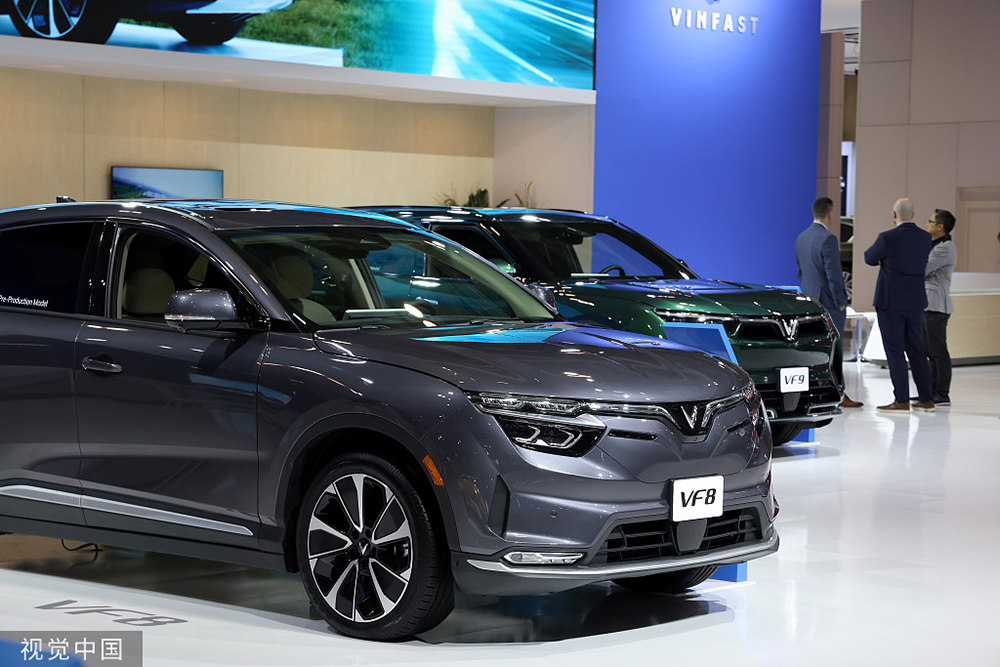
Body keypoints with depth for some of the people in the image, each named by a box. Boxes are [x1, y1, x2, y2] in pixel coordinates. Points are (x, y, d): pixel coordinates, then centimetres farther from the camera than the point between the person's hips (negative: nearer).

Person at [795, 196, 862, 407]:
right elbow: (833, 273, -18)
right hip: (829, 303, -8)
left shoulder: (802, 238, 10)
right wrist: (841, 302, -12)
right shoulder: (828, 239, -17)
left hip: (810, 303, 8)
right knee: (833, 350, -4)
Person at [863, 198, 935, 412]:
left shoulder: (888, 238, -15)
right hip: (916, 302, 6)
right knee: (916, 350, 13)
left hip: (890, 302, -6)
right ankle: (926, 399, 13)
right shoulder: (925, 238, 3)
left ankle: (901, 401, -2)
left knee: (895, 351, -1)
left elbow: (869, 258, 1)